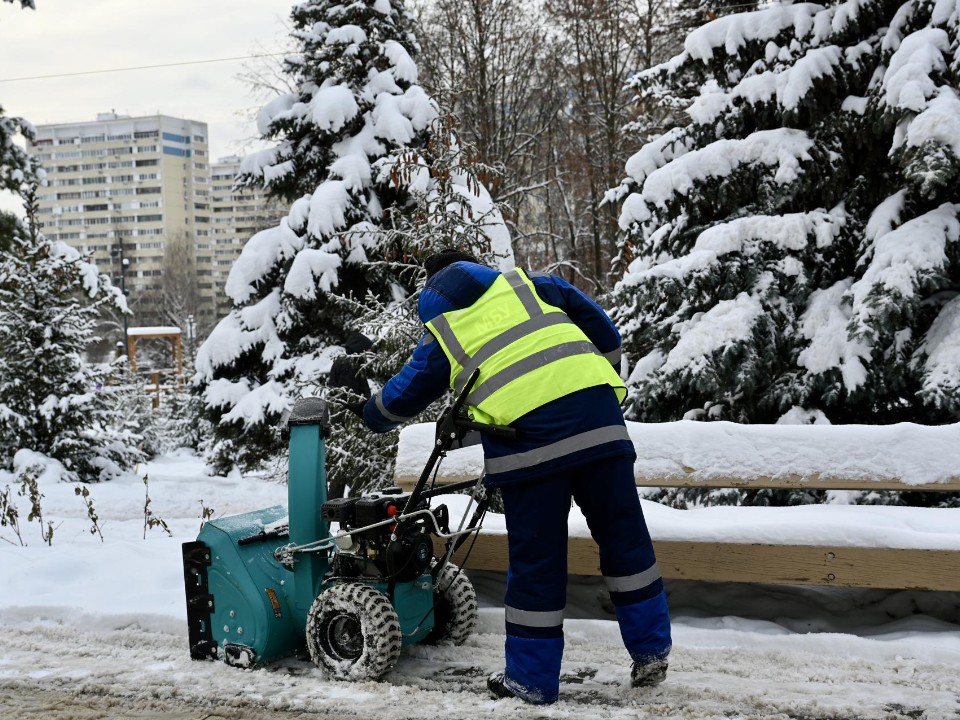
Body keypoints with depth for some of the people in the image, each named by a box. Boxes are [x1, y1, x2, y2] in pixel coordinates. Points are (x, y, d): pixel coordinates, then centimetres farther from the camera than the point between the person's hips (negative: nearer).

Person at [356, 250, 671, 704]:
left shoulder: (441, 333, 21)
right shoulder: (526, 284, 25)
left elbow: (403, 396, 30)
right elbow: (602, 330, 22)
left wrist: (372, 416, 50)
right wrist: (602, 379, 34)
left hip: (527, 429, -2)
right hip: (597, 412, 2)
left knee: (536, 557, 6)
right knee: (623, 535, 12)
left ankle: (532, 679, 16)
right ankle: (651, 652, 20)